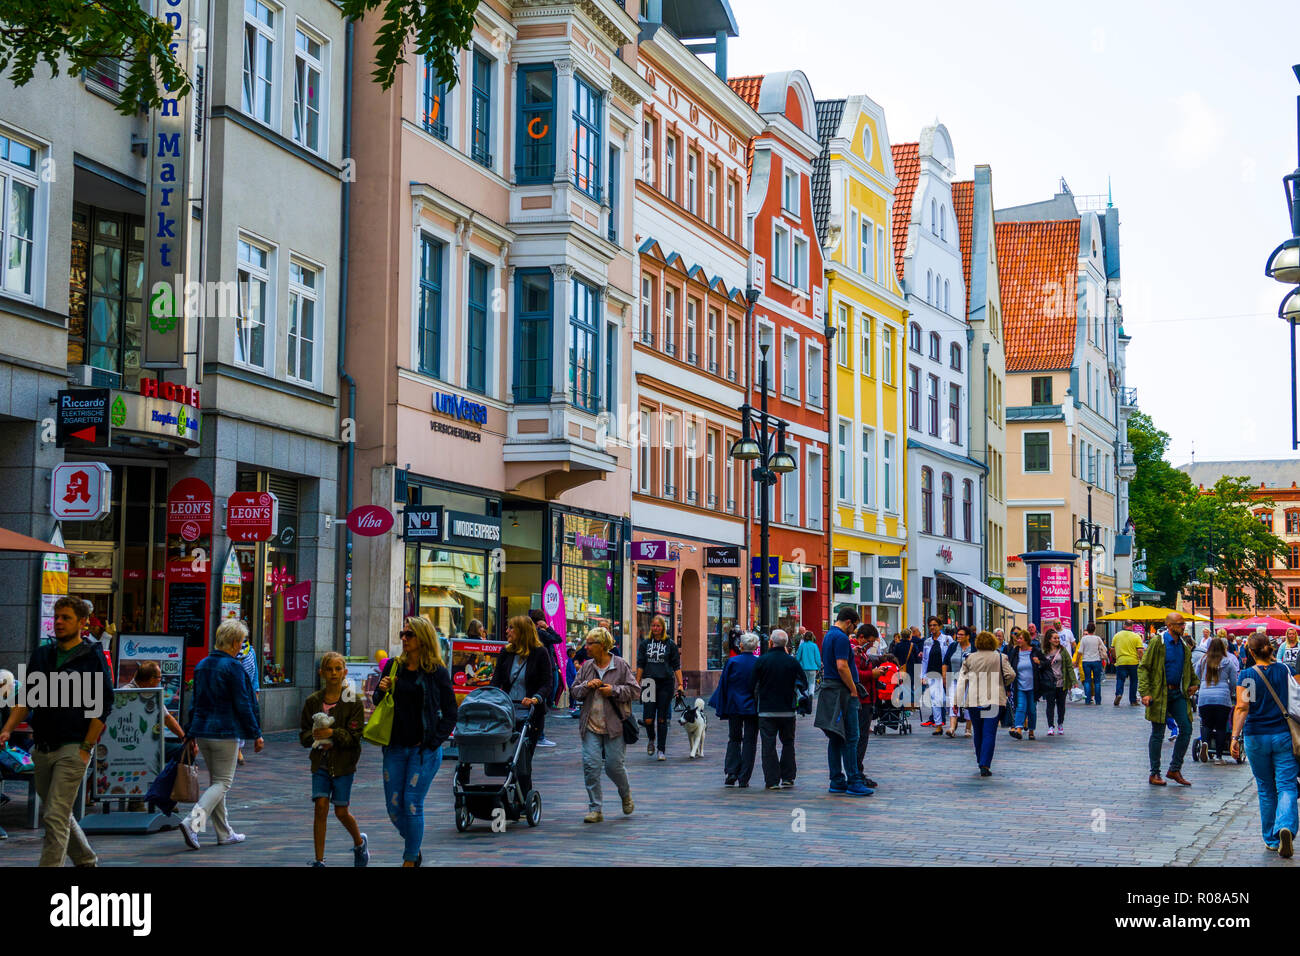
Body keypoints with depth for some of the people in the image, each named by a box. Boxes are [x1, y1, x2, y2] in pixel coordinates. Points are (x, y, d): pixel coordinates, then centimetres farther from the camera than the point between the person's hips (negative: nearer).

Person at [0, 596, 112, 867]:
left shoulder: (93, 657, -5)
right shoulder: (42, 655, 12)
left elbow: (101, 707, -7)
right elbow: (26, 699, 14)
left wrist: (86, 749, -12)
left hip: (73, 748, -6)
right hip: (42, 749, 6)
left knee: (56, 817, -11)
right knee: (58, 815, 16)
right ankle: (87, 861, 34)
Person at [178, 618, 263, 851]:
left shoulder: (202, 665, 10)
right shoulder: (233, 667, -13)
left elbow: (196, 702, 16)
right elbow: (242, 705, -13)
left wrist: (191, 734, 22)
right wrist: (256, 734, -7)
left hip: (202, 732, 8)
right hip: (225, 732, -8)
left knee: (215, 780, 15)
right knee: (222, 782, -2)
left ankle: (224, 833, 19)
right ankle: (193, 821, -20)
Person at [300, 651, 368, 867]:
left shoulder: (352, 701, -5)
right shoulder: (313, 701, 4)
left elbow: (355, 736, -10)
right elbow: (303, 734, 7)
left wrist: (333, 733, -24)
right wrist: (314, 735, -14)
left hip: (344, 762, -2)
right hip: (320, 761, 2)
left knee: (341, 811, 3)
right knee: (321, 806, -8)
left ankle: (359, 842, 34)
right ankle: (319, 860, -2)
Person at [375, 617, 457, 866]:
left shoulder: (437, 672, -5)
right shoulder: (393, 666, 6)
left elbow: (450, 713, 1)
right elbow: (378, 703, 16)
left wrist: (434, 740, -8)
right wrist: (381, 691, -5)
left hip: (424, 749, -4)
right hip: (395, 747, 4)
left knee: (412, 804, -5)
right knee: (393, 806, 6)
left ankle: (410, 860, 9)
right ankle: (414, 847, 30)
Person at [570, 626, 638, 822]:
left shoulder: (621, 665, -2)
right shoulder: (586, 666, 9)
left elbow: (635, 691, -2)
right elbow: (574, 692, 12)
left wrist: (614, 690, -14)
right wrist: (587, 686, -8)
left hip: (614, 725, -3)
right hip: (590, 726, 3)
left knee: (614, 766, 0)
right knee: (591, 765, -6)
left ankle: (626, 795, 31)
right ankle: (595, 809, 0)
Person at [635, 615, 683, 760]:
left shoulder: (670, 644, 3)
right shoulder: (645, 644, 8)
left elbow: (676, 666, 3)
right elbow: (640, 665, 10)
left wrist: (680, 684, -3)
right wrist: (637, 683, 3)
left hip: (666, 684, -1)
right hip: (649, 683, 1)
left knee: (662, 719, 1)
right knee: (648, 719, -6)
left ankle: (662, 750, 10)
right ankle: (651, 739, 24)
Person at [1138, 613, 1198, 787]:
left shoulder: (1184, 645, 11)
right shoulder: (1157, 642, -8)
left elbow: (1188, 667, 29)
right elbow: (1143, 668, -9)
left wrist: (1193, 683, 12)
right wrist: (1145, 692, -17)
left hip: (1177, 693, 6)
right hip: (1159, 693, -6)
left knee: (1186, 729, -3)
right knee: (1158, 734, 0)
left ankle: (1175, 769, 9)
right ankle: (1154, 774, 9)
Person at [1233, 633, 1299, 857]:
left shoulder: (1247, 676, -8)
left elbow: (1242, 708, -16)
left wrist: (1235, 737, -17)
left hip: (1256, 738, -1)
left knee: (1265, 790, 13)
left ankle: (1271, 840, 18)